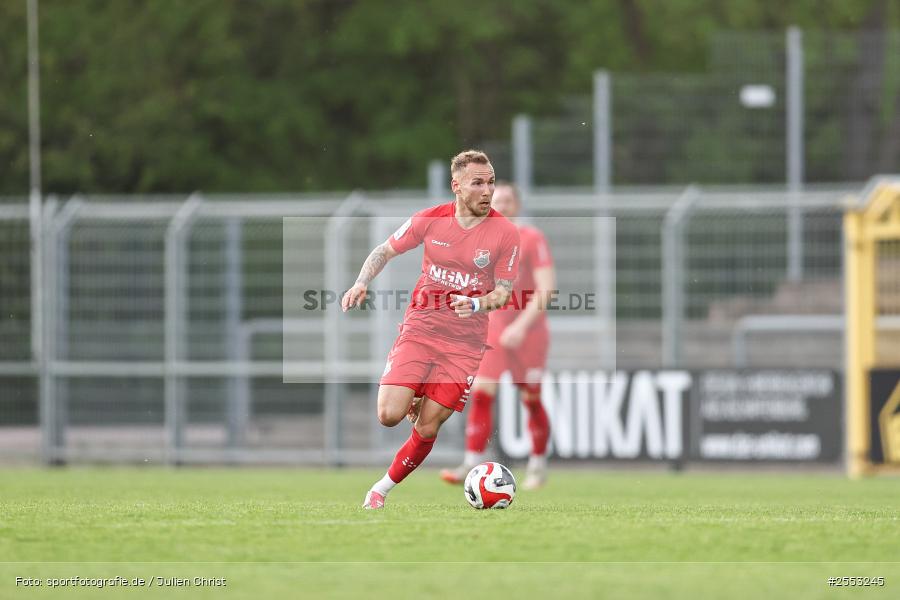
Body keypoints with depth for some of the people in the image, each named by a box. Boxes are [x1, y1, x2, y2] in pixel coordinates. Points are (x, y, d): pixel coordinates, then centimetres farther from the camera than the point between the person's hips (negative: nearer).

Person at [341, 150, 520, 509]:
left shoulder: (505, 233, -7)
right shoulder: (430, 220, -4)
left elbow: (504, 291, -2)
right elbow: (385, 251, 10)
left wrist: (476, 304, -23)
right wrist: (361, 283, -7)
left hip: (465, 341, 0)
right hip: (419, 328, 1)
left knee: (427, 428, -3)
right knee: (389, 416, -14)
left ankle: (382, 488, 18)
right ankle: (411, 399, 22)